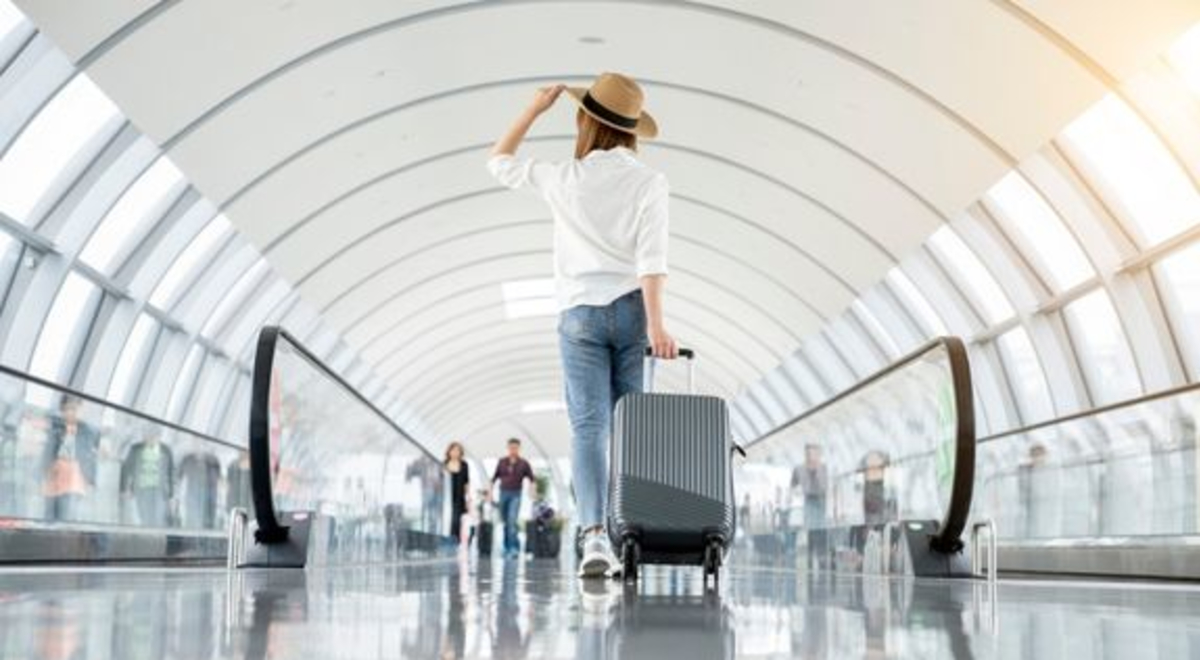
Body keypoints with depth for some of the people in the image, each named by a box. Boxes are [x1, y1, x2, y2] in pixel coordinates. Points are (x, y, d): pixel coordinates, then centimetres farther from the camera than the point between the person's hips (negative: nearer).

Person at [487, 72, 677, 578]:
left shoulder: (565, 179, 1)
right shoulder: (649, 181, -2)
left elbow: (499, 162, 18)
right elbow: (652, 258, -12)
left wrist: (534, 109, 23)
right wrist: (656, 325, -16)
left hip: (580, 312, 0)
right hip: (631, 308, 0)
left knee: (588, 426, -5)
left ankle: (594, 534, -21)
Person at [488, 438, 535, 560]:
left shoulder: (524, 464, 0)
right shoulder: (502, 462, 7)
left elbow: (532, 479, 4)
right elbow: (495, 478, 14)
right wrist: (490, 492, 9)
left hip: (515, 495, -3)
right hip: (503, 493, 3)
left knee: (512, 520, -17)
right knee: (504, 521, 7)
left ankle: (514, 548, -18)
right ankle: (507, 547, 19)